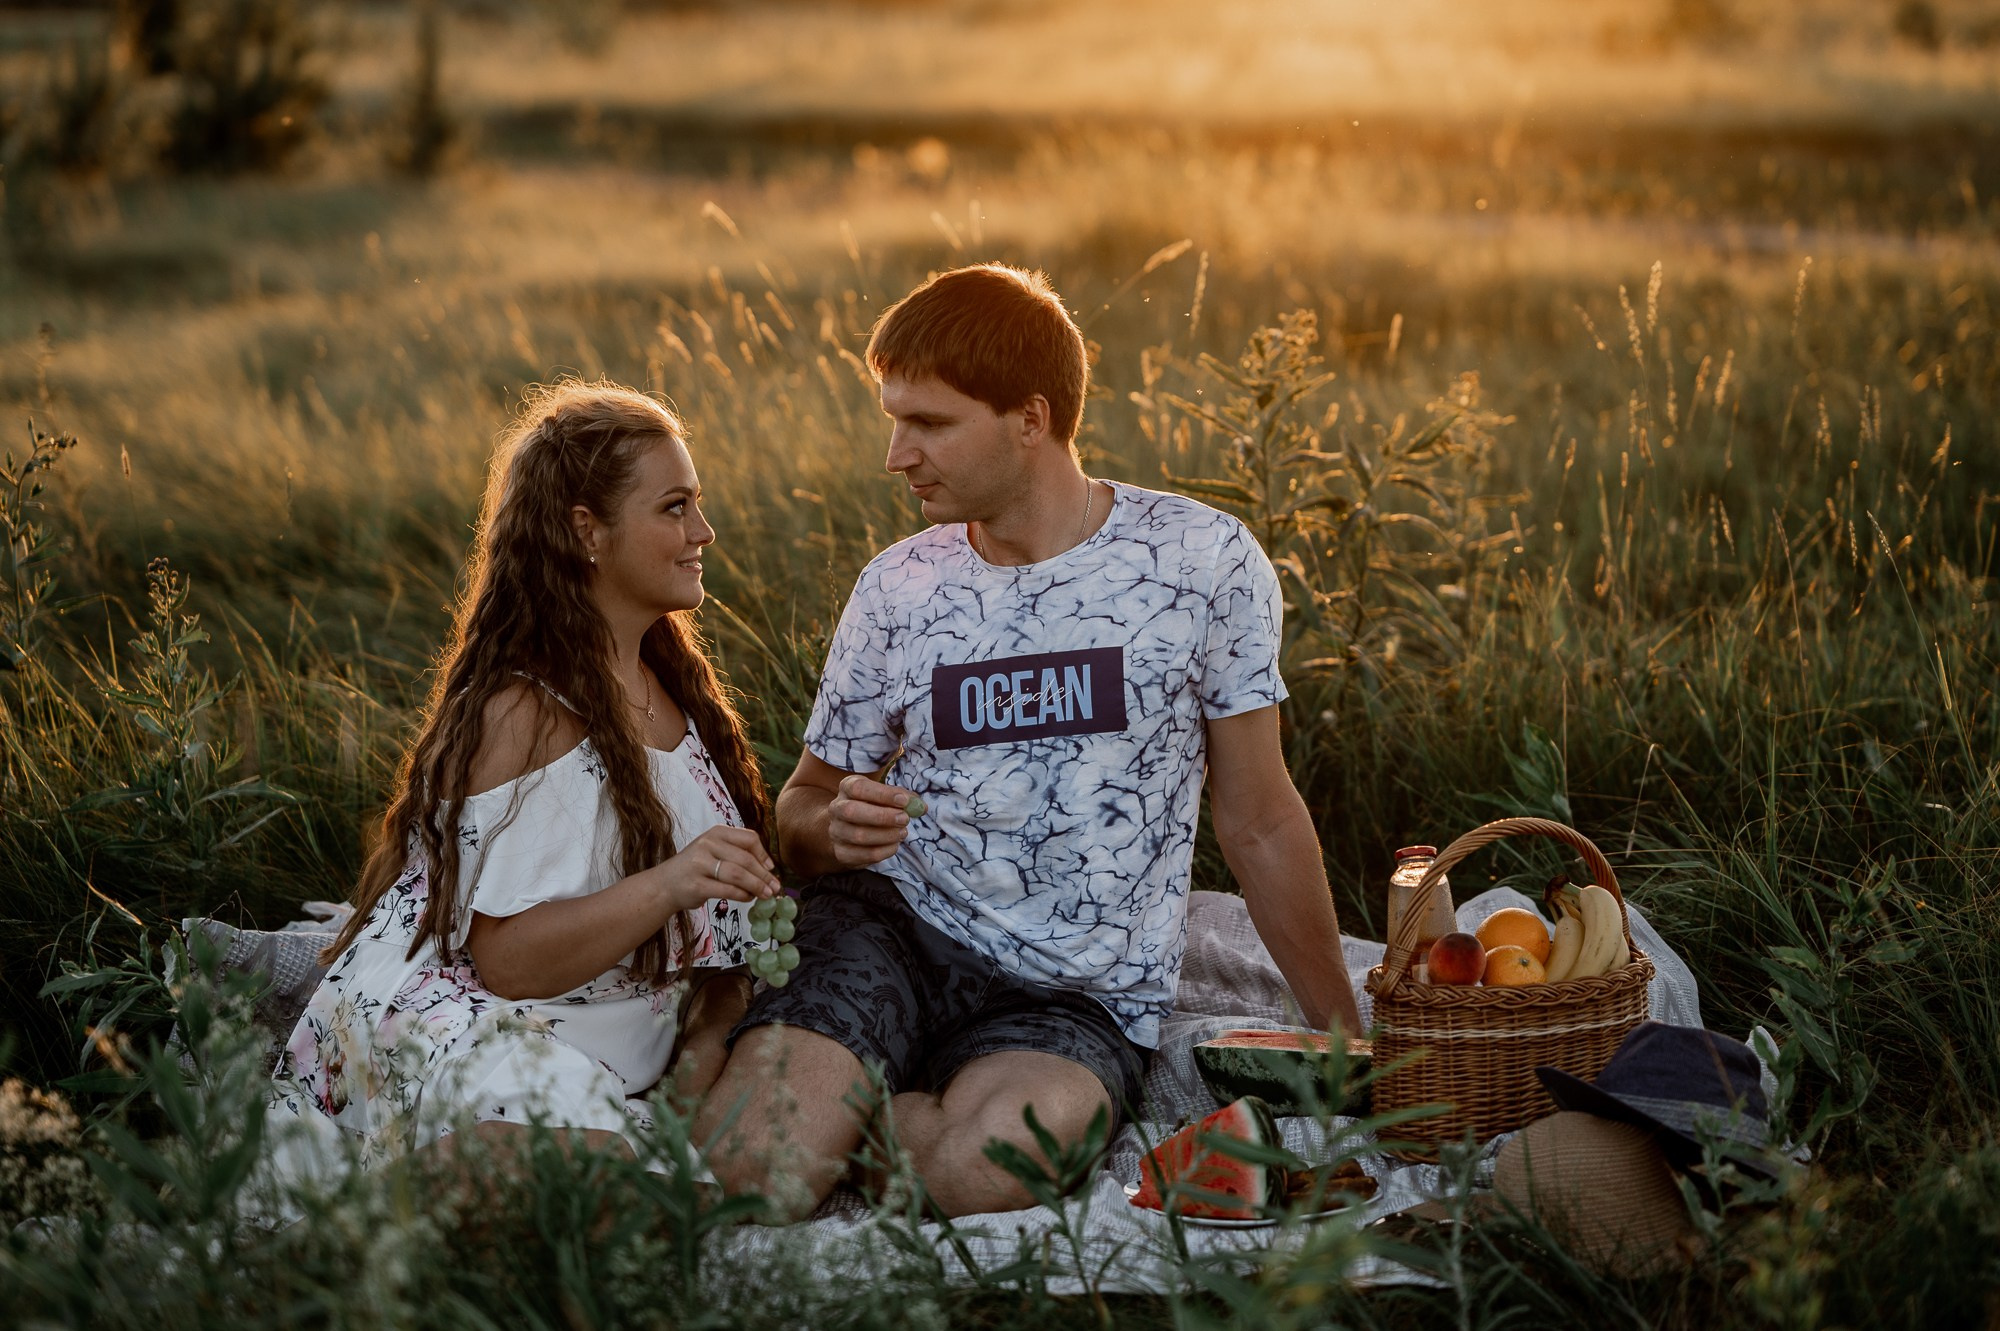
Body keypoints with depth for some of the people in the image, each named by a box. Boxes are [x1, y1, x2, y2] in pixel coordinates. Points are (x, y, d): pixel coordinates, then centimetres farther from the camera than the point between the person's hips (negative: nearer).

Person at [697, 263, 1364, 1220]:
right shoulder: (897, 588, 6)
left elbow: (1258, 823, 5)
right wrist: (834, 829, -9)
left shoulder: (1202, 562, -2)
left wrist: (1345, 1033, 9)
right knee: (741, 1178, -27)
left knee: (977, 1170, -34)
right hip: (892, 926, 1)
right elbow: (802, 810, 16)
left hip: (1085, 995, -1)